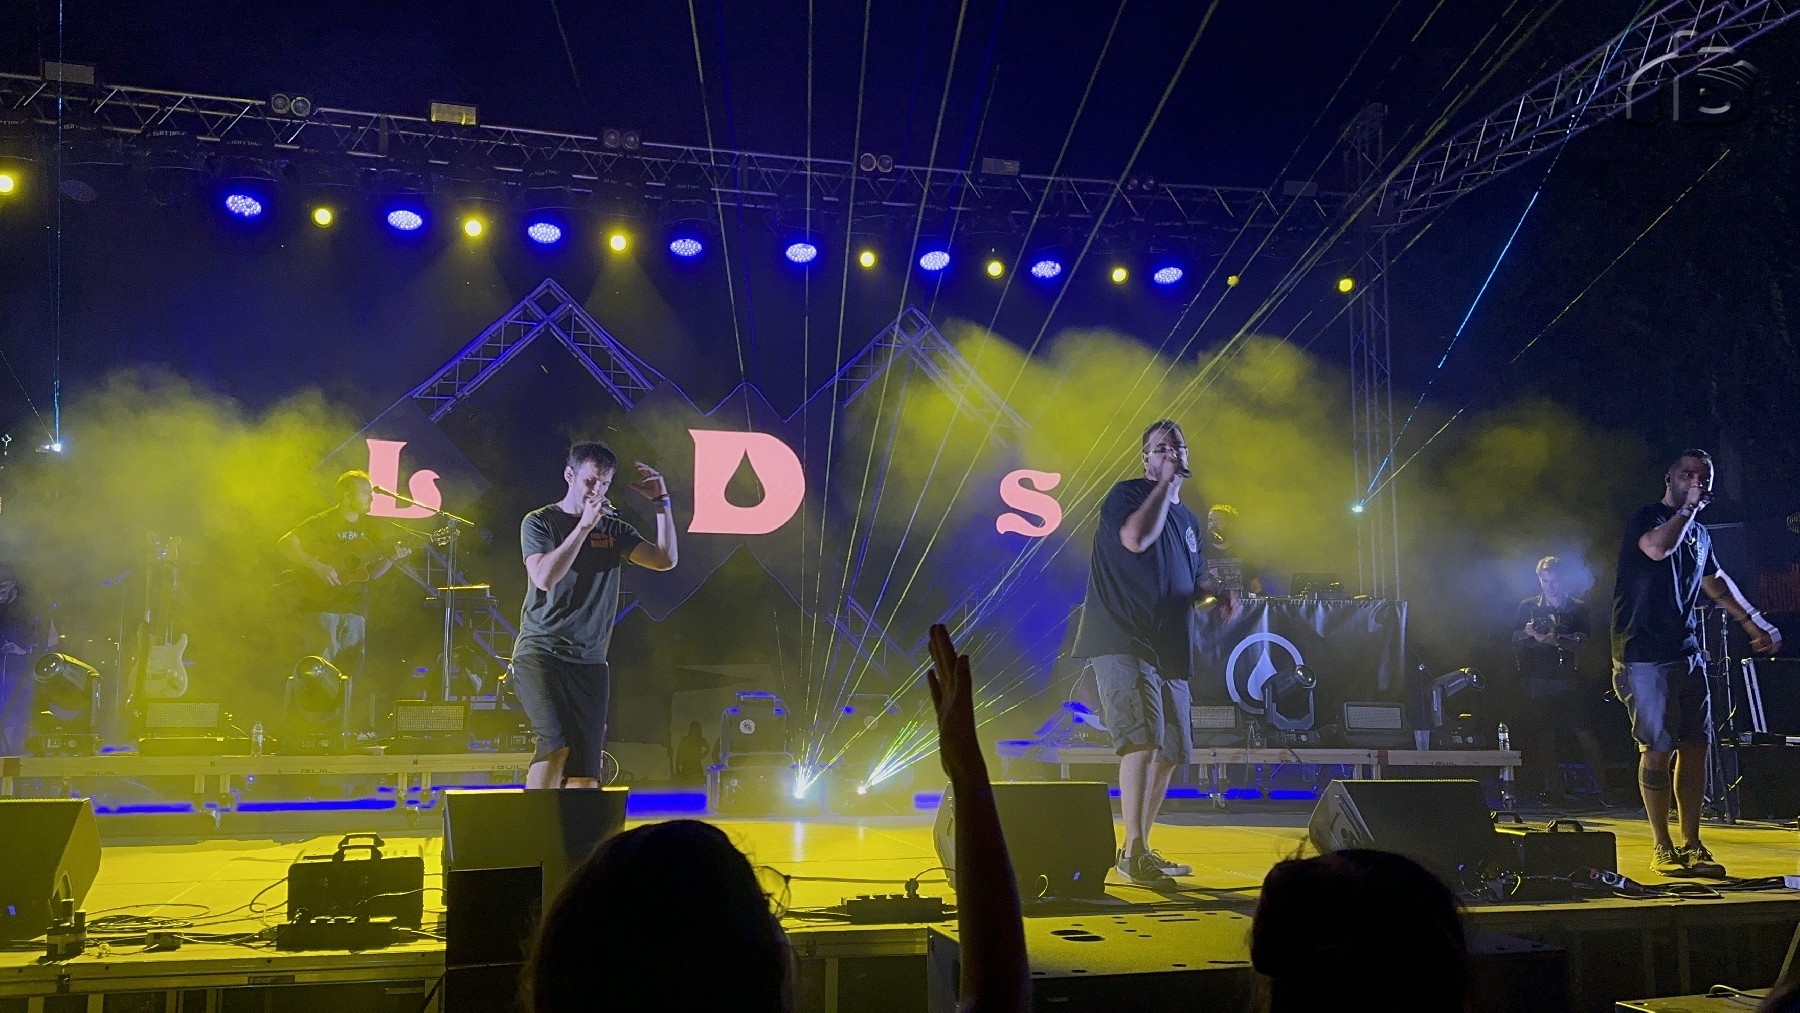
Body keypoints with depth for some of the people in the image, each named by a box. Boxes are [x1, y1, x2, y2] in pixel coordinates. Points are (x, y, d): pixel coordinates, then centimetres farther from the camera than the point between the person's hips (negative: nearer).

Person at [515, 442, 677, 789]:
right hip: (540, 653, -4)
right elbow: (544, 577, -17)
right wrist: (584, 526, -18)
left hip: (589, 661, 4)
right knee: (556, 744, -24)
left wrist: (661, 501, -4)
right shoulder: (539, 522, 1)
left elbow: (666, 560, 1)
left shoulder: (614, 530, 12)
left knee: (585, 773, -3)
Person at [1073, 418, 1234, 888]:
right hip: (1121, 642, -8)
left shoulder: (1188, 519, 20)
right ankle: (1134, 851, -17)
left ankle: (1140, 849, 22)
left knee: (1170, 751, 11)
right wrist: (1167, 483, -12)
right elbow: (1136, 538, -23)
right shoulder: (1128, 494, -2)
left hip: (1167, 648, 9)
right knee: (1143, 738, -21)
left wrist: (1218, 595, 8)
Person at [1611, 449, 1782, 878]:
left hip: (1687, 654, 7)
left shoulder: (1700, 534, 18)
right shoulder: (1646, 518, -4)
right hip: (1644, 657, -7)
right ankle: (1662, 848, 2)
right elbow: (1658, 547, -26)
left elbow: (1717, 583, 33)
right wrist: (1687, 508, -13)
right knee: (1658, 749, -6)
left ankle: (1691, 844, 11)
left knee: (1695, 746, 3)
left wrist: (1755, 622, 32)